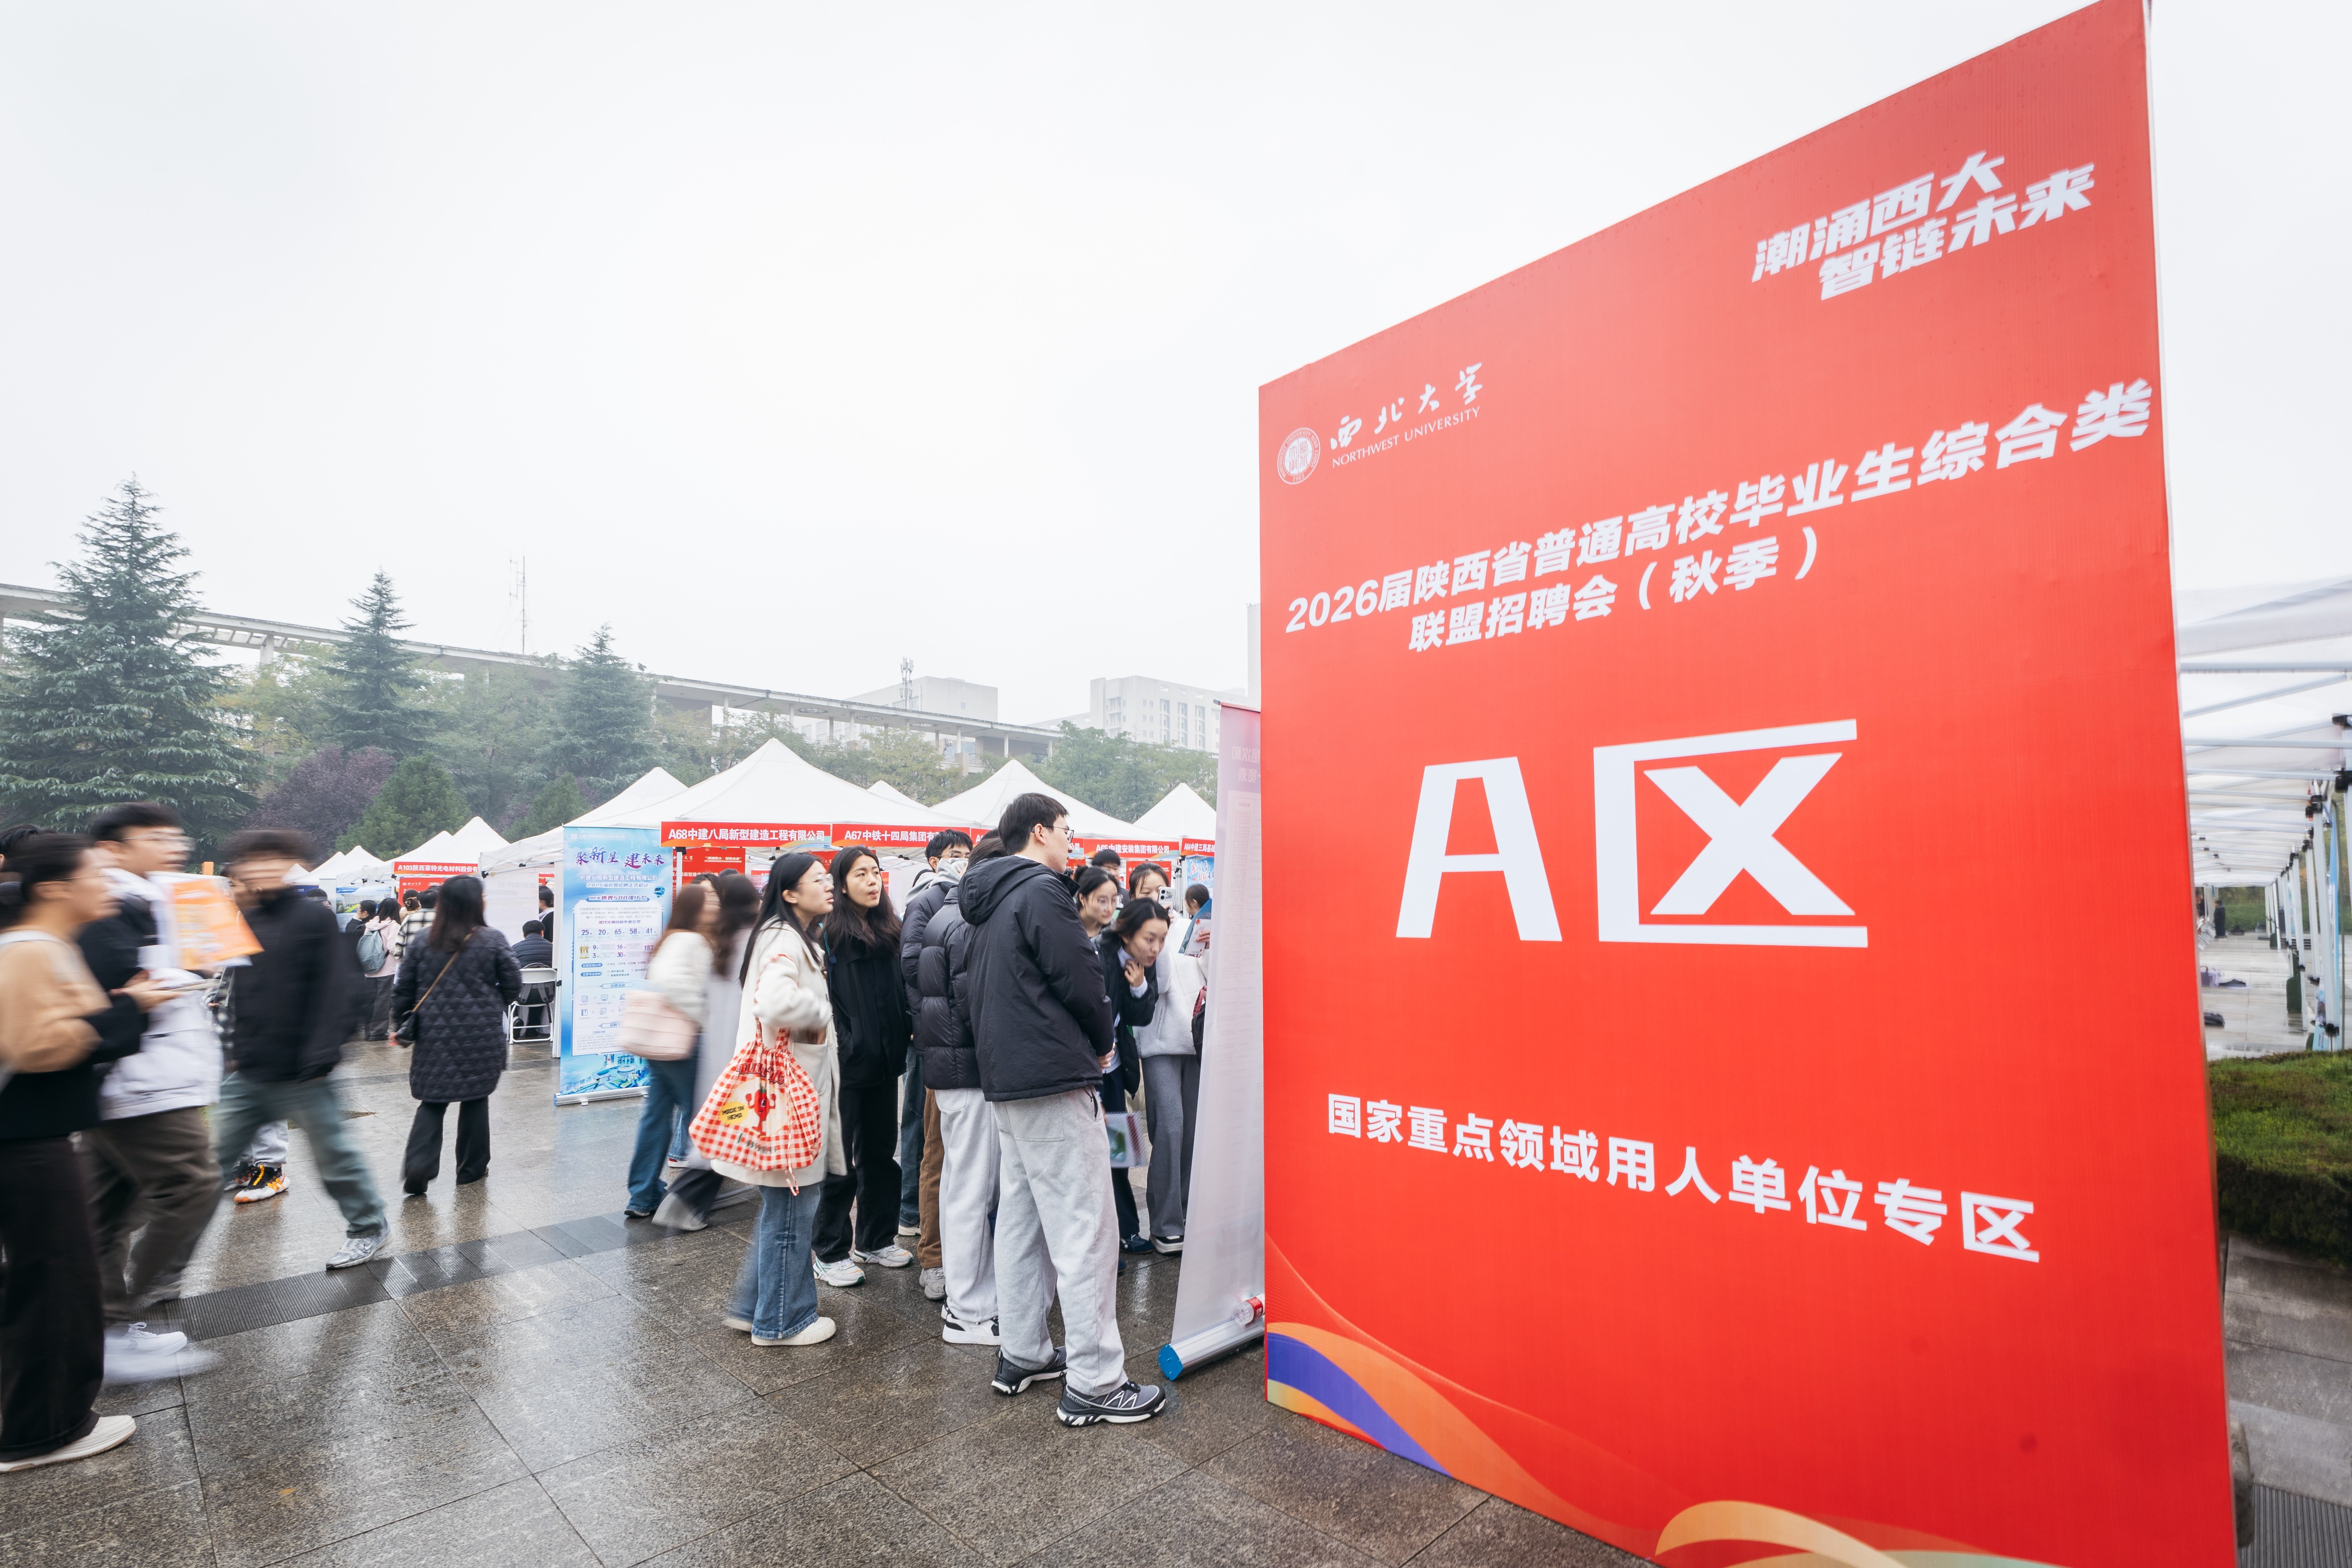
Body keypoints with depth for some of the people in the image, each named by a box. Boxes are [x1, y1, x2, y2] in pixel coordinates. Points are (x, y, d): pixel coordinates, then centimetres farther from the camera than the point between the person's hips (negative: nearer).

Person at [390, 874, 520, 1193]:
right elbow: (513, 984, -5)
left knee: (433, 1099, 11)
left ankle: (418, 1165, -5)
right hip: (480, 1034, -2)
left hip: (434, 1034, 2)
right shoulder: (493, 940, -9)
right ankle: (472, 1168, 19)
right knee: (475, 1098, 10)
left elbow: (403, 988, 5)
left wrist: (401, 1026, 18)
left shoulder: (423, 940, 0)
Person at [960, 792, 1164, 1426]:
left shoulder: (990, 904, 15)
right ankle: (1093, 1384, 0)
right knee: (1085, 1229, -5)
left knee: (1021, 1218, 17)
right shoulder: (1042, 891, -14)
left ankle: (1021, 1355, 27)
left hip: (1006, 1080, 10)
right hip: (1054, 1079, -10)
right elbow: (1080, 980, -16)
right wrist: (1103, 1042, 2)